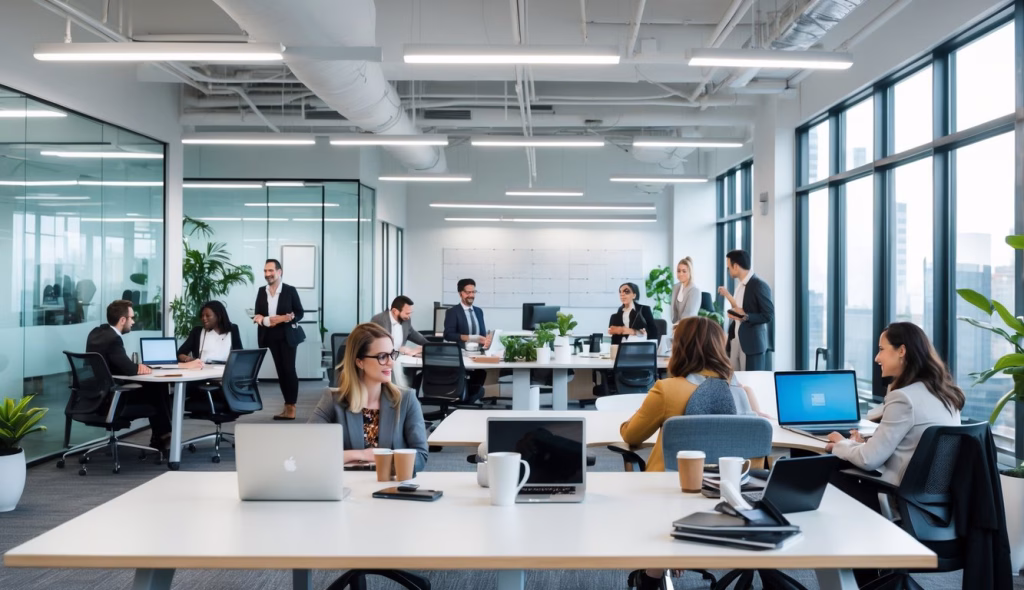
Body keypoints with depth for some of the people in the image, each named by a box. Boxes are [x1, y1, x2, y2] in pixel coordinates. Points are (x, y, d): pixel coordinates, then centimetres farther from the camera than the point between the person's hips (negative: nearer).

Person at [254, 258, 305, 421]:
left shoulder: (290, 290, -5)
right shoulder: (261, 291, 6)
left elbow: (299, 313, -3)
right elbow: (258, 314, 5)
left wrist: (289, 318, -21)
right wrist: (261, 319, -18)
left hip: (287, 336, -4)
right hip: (271, 337, 4)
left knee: (289, 369, -7)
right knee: (280, 371, 7)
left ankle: (291, 407, -3)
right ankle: (287, 406, 13)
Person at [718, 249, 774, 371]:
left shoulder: (760, 286, -14)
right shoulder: (741, 285, 13)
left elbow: (769, 314, -16)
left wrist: (746, 317, -24)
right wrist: (728, 296, 16)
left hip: (752, 342, -8)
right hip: (735, 341, 8)